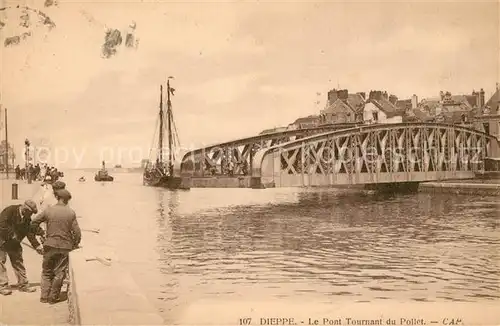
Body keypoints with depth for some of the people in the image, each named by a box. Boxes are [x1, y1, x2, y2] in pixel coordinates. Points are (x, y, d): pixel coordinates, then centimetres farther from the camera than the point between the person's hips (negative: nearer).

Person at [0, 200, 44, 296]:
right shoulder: (10, 210, -20)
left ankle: (23, 285, 14)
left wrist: (37, 246, -8)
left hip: (14, 242, 7)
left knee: (18, 262, 8)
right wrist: (12, 235, -27)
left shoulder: (26, 218, 1)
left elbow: (30, 232, 0)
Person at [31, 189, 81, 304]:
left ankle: (44, 296, 16)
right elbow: (77, 232, -6)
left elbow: (33, 223, 4)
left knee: (47, 272, 16)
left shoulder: (48, 210, -4)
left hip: (50, 245, 1)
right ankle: (53, 297, 14)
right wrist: (75, 245, 9)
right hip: (65, 247, -1)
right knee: (59, 273, 10)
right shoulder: (71, 213, -6)